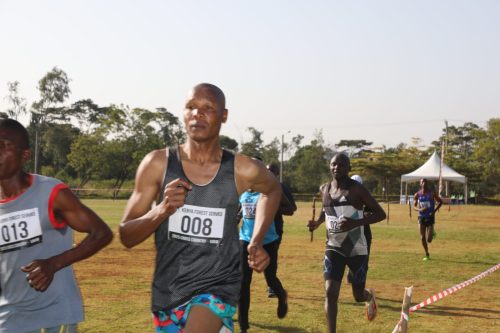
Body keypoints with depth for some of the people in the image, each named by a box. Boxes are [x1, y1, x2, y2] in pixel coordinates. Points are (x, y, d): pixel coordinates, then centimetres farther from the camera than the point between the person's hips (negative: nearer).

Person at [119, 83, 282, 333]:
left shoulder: (242, 170, -7)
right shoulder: (157, 164, -6)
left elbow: (272, 189, 18)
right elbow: (126, 236, -4)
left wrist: (256, 242, 8)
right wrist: (161, 211, -22)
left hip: (217, 287, -2)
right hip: (167, 292, 3)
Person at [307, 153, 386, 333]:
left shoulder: (357, 189, -14)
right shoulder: (325, 189, 3)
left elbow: (381, 213, -14)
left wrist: (356, 223, -28)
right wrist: (317, 222, 3)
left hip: (357, 250, -3)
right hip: (333, 248, 3)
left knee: (358, 296, 9)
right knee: (330, 292, -14)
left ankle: (370, 296, 47)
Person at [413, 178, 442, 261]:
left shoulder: (432, 193, -6)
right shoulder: (417, 195, 0)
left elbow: (440, 202, 2)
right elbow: (414, 206, 4)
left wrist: (434, 211, -11)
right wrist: (420, 209, -18)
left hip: (430, 217, -2)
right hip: (421, 217, 2)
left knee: (428, 240, -6)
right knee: (422, 238, -2)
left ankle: (432, 233, 31)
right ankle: (427, 255, 17)